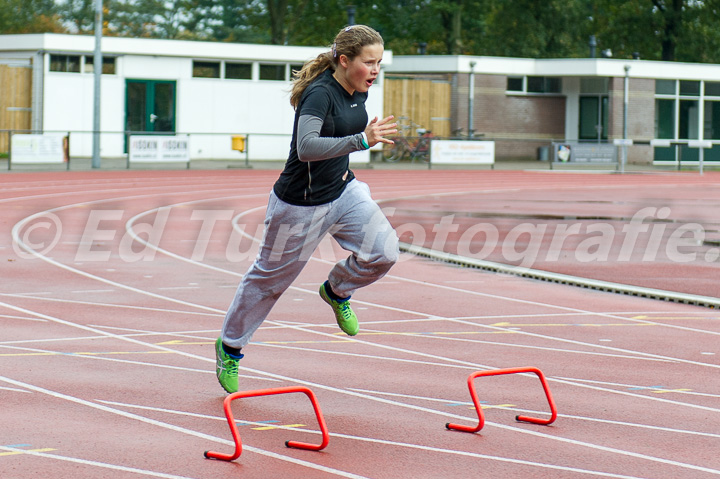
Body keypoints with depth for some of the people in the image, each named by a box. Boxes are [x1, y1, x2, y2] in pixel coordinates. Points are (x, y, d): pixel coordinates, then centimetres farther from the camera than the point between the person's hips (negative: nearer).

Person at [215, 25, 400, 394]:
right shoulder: (320, 93, -26)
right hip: (301, 203, -7)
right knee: (270, 278, 9)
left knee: (383, 250, -14)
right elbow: (306, 147, -41)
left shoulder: (359, 92, -1)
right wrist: (362, 140, -48)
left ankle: (336, 290, 17)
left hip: (343, 190, 7)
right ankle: (229, 347, 31)